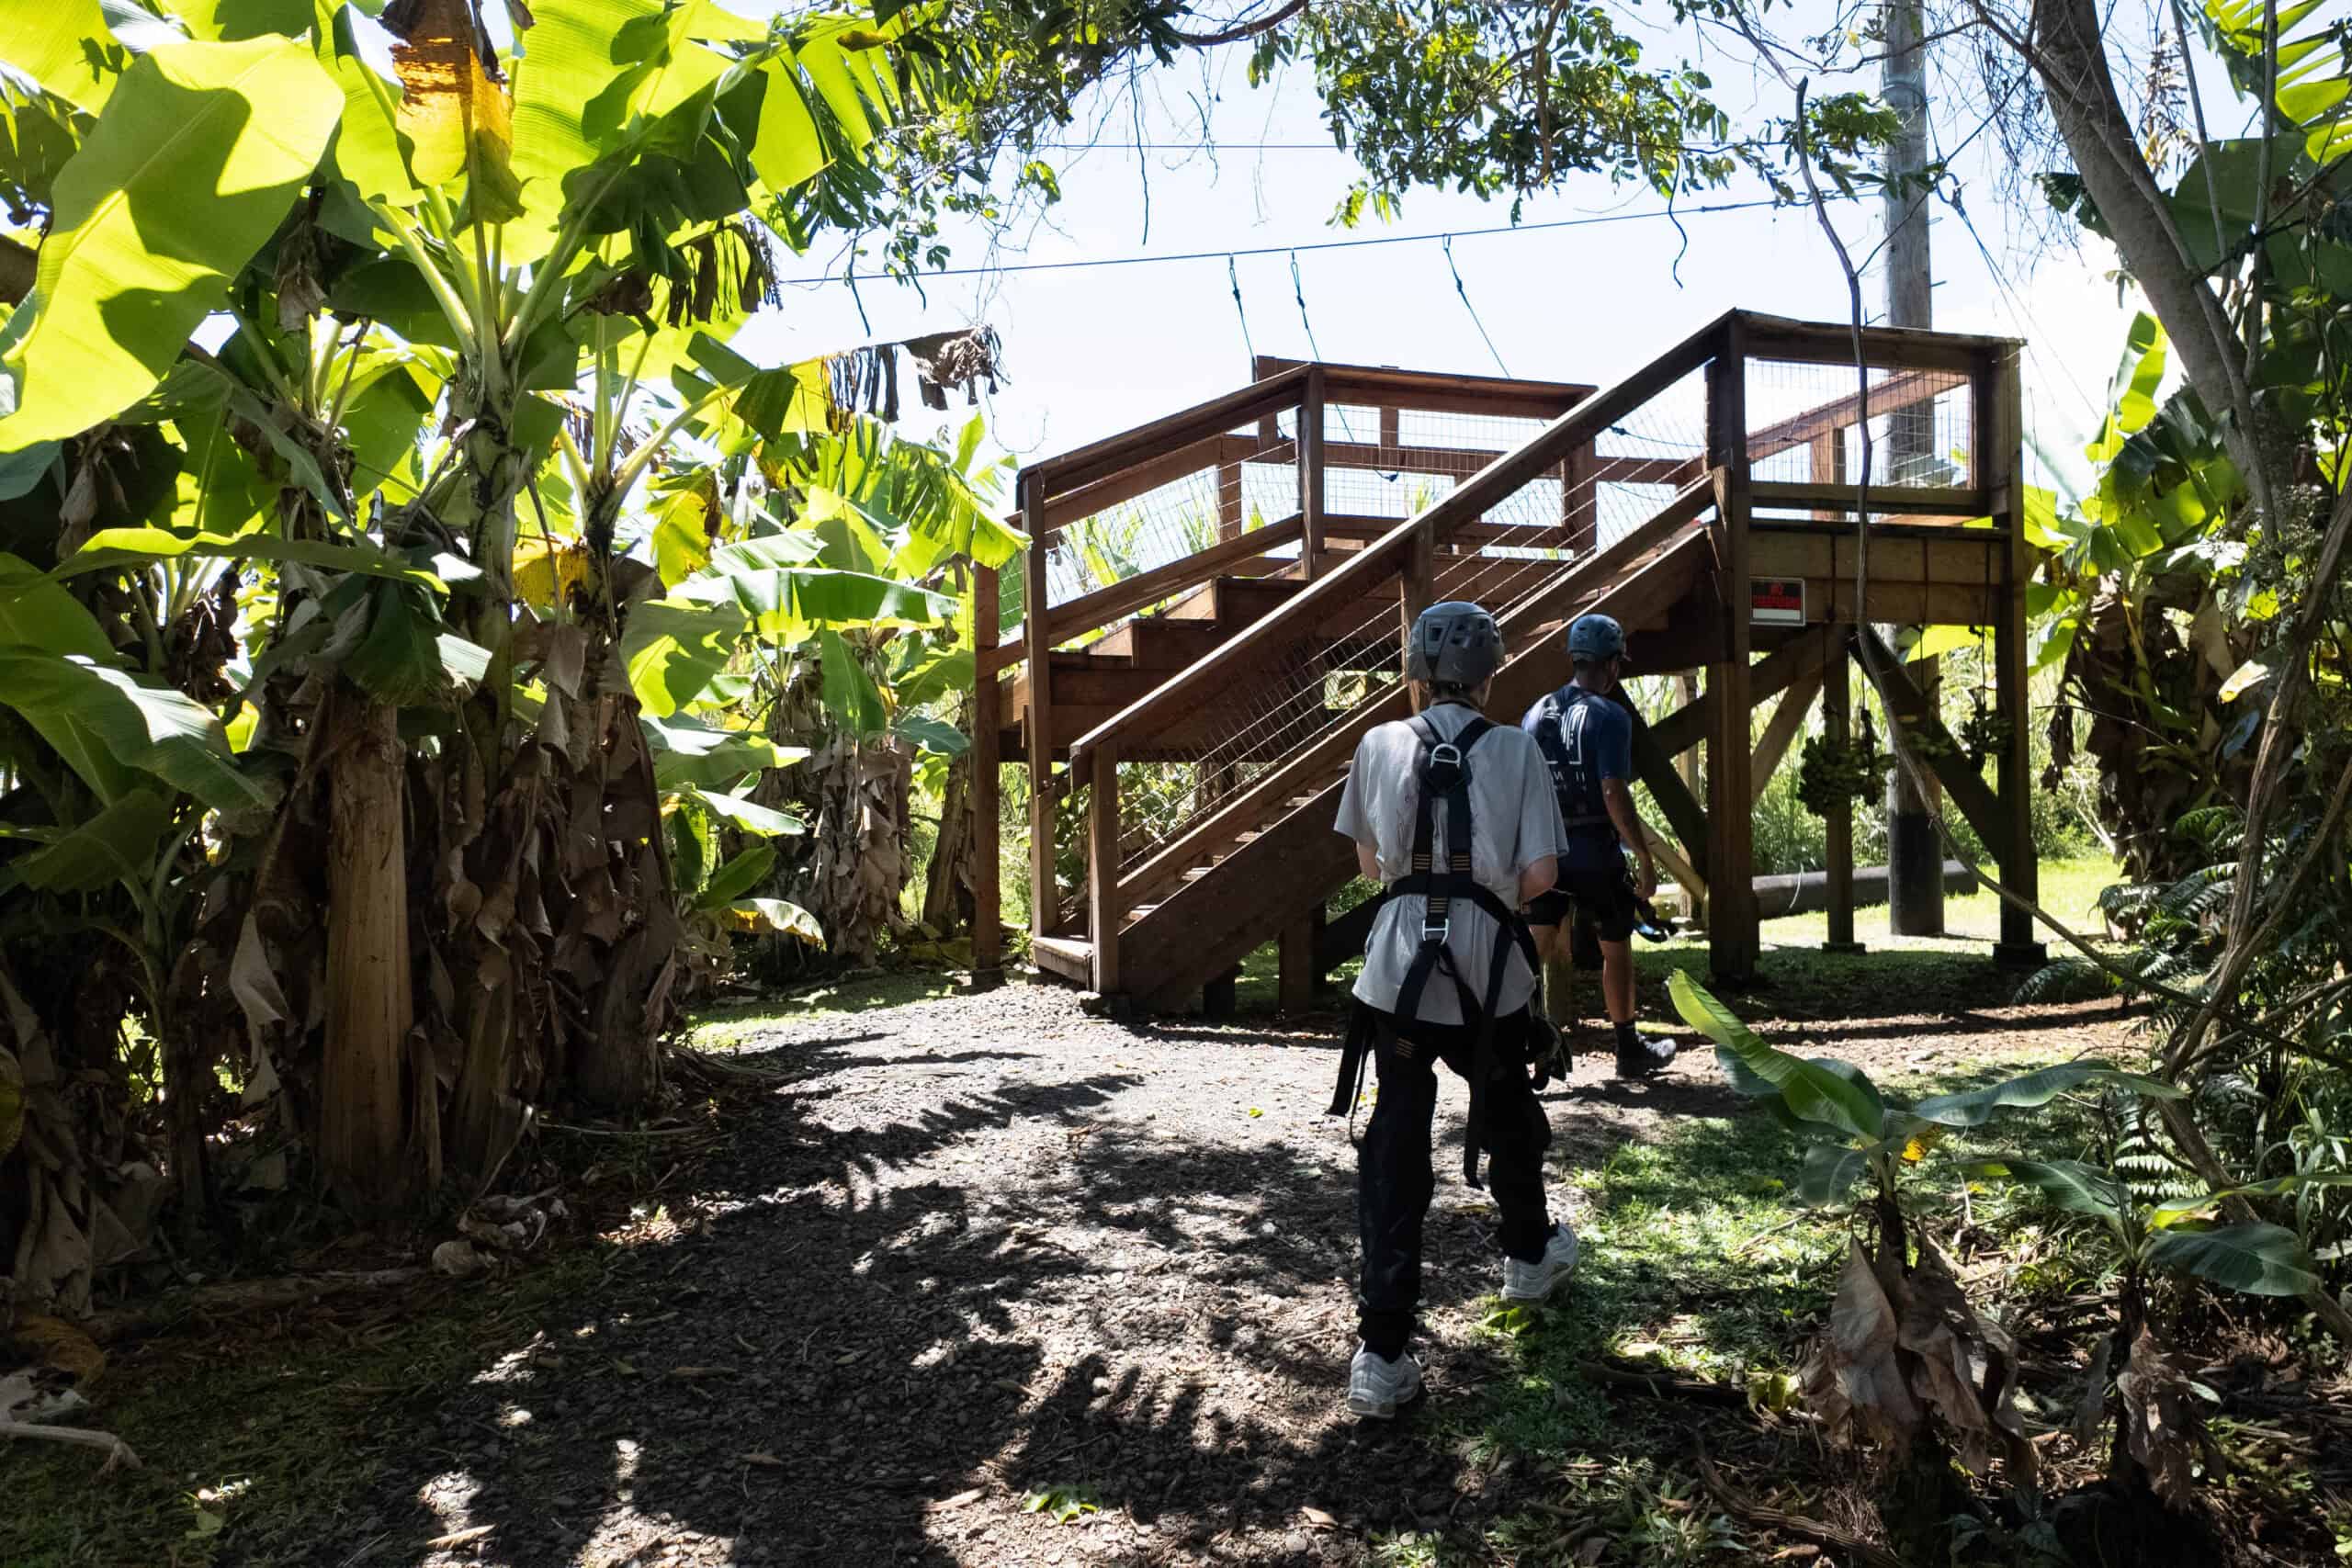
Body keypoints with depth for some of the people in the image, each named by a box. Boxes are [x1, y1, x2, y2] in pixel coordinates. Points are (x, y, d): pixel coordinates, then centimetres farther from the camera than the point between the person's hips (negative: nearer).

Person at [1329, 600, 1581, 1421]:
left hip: (1400, 963, 1)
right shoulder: (1514, 750, -6)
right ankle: (1529, 1255, 48)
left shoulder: (1381, 745, -1)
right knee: (1508, 1115, 24)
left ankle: (1382, 1352, -1)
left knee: (1395, 1142, 2)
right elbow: (1541, 874, -6)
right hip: (1488, 964, 0)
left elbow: (1371, 862, 9)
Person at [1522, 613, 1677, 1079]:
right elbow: (1614, 794, -19)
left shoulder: (1536, 714, 7)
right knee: (1616, 951, 13)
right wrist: (1645, 858, -12)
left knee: (1536, 949, 6)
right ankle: (1630, 1051, 26)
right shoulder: (1609, 716, -13)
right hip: (1596, 856, -4)